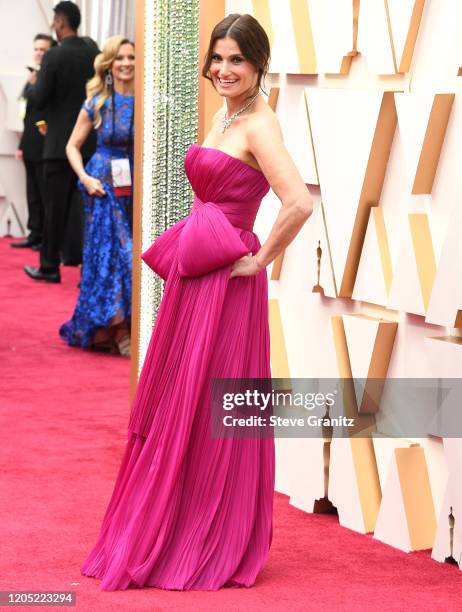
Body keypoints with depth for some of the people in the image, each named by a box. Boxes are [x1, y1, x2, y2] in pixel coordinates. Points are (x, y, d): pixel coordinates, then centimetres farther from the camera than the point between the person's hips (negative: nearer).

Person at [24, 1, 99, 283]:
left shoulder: (54, 56, -11)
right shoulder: (96, 56, 4)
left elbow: (40, 100, -11)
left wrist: (38, 82, 7)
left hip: (61, 143, -4)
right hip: (92, 143, 4)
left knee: (56, 207, 2)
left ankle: (50, 266, 8)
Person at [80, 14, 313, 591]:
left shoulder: (259, 126, -15)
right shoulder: (222, 117, 13)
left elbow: (299, 203, -27)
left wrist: (260, 259, -17)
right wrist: (191, 247, 14)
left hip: (226, 284, -9)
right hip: (193, 280, 9)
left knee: (208, 417, -1)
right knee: (172, 410, 14)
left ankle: (214, 550, 11)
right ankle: (163, 538, 25)